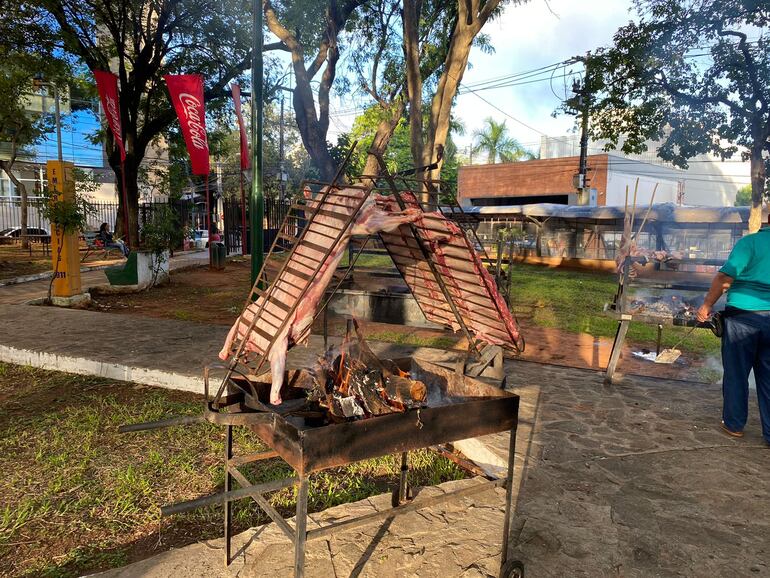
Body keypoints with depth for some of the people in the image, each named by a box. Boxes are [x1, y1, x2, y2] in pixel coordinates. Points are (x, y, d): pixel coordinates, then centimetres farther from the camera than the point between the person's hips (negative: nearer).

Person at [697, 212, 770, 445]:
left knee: (736, 374, 9)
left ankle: (734, 425, 19)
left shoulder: (750, 242, -9)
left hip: (743, 316, -4)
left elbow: (725, 277, -16)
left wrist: (707, 305, -8)